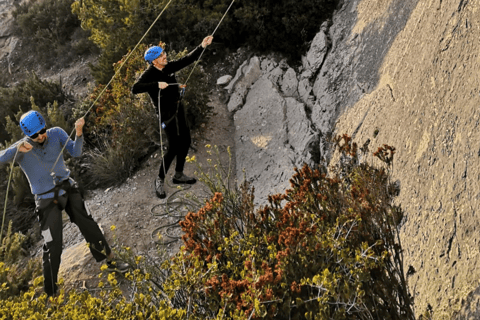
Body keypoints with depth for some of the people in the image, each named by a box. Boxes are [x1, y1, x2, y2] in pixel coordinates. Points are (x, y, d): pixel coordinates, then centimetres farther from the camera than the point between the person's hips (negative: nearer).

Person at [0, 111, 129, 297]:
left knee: (89, 226, 11)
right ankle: (51, 292, 12)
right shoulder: (21, 148, -14)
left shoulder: (56, 133, -6)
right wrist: (18, 150, -43)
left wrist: (79, 133, -21)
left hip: (68, 189, 3)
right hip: (47, 200, -3)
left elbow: (75, 152, -4)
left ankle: (111, 262, 32)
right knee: (53, 246, -3)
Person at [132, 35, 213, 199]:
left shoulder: (168, 67, 4)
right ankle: (160, 179, 6)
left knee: (185, 140, 14)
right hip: (166, 112, -8)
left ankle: (178, 175, 30)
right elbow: (135, 89, -31)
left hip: (177, 108, 8)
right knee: (174, 147, -9)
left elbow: (188, 59, 9)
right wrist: (157, 85, -36)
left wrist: (202, 46, 0)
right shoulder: (149, 74, -17)